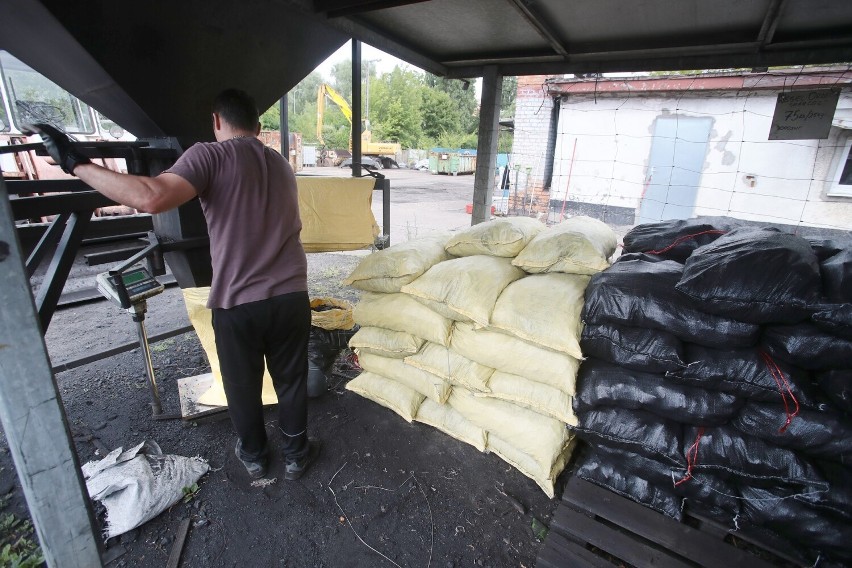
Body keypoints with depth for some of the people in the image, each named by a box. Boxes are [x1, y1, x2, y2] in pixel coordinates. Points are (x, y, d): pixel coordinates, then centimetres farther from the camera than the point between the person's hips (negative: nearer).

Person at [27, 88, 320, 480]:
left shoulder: (210, 155, -8)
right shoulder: (281, 164, 11)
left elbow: (152, 198, -25)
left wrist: (76, 163, -12)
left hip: (236, 302, -3)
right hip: (291, 297, 4)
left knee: (242, 386, 19)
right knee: (291, 381, 19)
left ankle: (254, 456, 41)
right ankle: (296, 455, 36)